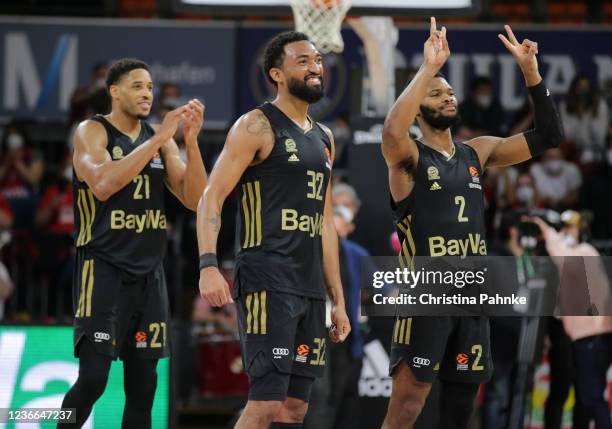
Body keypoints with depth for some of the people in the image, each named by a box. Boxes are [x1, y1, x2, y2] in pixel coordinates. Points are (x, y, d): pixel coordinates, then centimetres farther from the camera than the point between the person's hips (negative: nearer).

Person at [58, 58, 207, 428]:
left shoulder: (160, 138, 11)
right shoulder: (92, 132, -5)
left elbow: (195, 199, 4)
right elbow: (103, 185, -24)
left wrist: (191, 142, -10)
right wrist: (158, 139, -24)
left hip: (149, 272, 6)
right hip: (103, 269, -6)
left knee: (144, 383, 5)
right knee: (93, 377, -14)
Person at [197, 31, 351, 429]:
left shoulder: (324, 138, 19)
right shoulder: (257, 126, -4)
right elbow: (211, 198, -11)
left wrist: (338, 299, 19)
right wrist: (209, 265, -25)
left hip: (311, 289, 8)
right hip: (267, 285, -8)